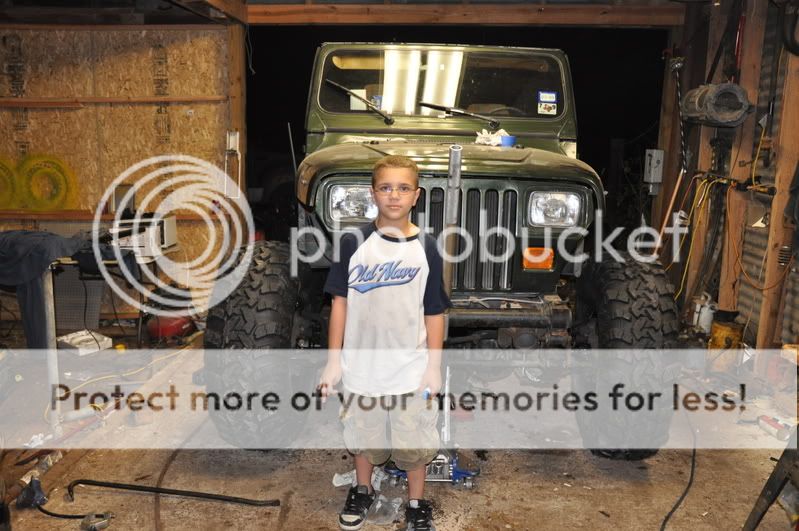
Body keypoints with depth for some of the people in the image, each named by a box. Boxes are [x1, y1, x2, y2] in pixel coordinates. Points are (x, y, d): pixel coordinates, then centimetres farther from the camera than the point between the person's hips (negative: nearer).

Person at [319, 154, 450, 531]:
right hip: (362, 365, 1)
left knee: (414, 443, 12)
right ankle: (362, 492, 44)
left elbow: (434, 313, -1)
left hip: (412, 368, 0)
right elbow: (340, 304, -2)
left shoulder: (426, 248, -5)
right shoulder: (353, 243, -5)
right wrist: (333, 360, -3)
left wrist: (434, 366, -3)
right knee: (363, 437, 19)